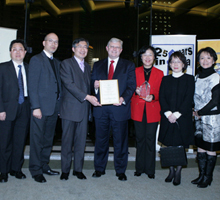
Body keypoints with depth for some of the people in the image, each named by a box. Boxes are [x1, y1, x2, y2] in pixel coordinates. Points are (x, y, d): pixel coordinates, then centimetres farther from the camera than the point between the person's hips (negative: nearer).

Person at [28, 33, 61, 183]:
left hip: (54, 107, 7)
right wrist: (35, 107, -16)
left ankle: (44, 166, 26)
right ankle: (36, 170, 12)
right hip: (41, 107, -7)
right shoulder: (36, 59, -3)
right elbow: (33, 85, -10)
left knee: (48, 139, 13)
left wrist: (60, 105, 9)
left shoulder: (57, 63, 18)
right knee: (37, 139, 1)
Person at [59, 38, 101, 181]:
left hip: (84, 110, 5)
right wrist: (87, 97, -20)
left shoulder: (87, 66, 19)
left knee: (81, 141, 8)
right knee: (67, 141, 2)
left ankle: (78, 169, 19)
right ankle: (65, 170, 15)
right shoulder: (66, 64, -1)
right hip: (70, 109, -5)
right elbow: (69, 84, -14)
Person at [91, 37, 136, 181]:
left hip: (119, 108, -2)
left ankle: (121, 171, 20)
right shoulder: (98, 65, 15)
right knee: (101, 139, 10)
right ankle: (99, 168, 25)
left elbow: (131, 86, -1)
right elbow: (93, 83, 14)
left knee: (120, 140, 5)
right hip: (101, 109, 2)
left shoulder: (129, 66, 7)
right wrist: (95, 86, -11)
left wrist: (123, 98, -19)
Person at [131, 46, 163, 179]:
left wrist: (152, 96, -14)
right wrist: (136, 91, -14)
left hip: (153, 111, 0)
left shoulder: (159, 73, 7)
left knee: (150, 139, 2)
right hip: (138, 110, 1)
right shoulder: (135, 72, 8)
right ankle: (140, 168, 20)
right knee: (140, 139, 6)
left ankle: (150, 169, 15)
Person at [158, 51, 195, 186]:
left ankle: (178, 173, 15)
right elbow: (161, 97, 3)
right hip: (167, 118, 2)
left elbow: (189, 99, -5)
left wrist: (177, 114, -13)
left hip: (183, 118, -2)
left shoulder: (189, 79, 4)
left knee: (180, 146, 0)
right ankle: (171, 171, 23)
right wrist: (168, 113, -11)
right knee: (169, 146, 6)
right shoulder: (165, 79, 11)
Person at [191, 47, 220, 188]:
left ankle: (208, 177, 15)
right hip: (199, 117, 6)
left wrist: (200, 112, -7)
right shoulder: (197, 77, 10)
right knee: (200, 146, 10)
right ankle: (201, 175, 22)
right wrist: (196, 112, 1)